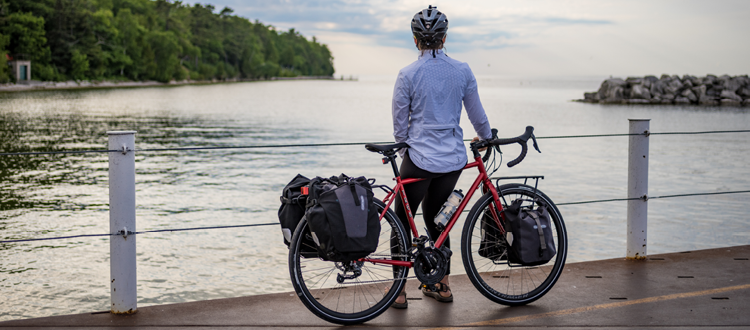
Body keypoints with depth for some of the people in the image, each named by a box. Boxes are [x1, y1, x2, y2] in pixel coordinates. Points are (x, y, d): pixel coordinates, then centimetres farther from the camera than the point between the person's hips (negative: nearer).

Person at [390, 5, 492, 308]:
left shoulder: (408, 75, -8)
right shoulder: (462, 71, 0)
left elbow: (400, 124, -2)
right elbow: (477, 114, 10)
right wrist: (486, 137, 30)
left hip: (420, 159, -4)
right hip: (454, 160, 4)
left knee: (403, 221, 11)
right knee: (435, 219, 21)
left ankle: (399, 292, 12)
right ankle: (442, 286, 26)